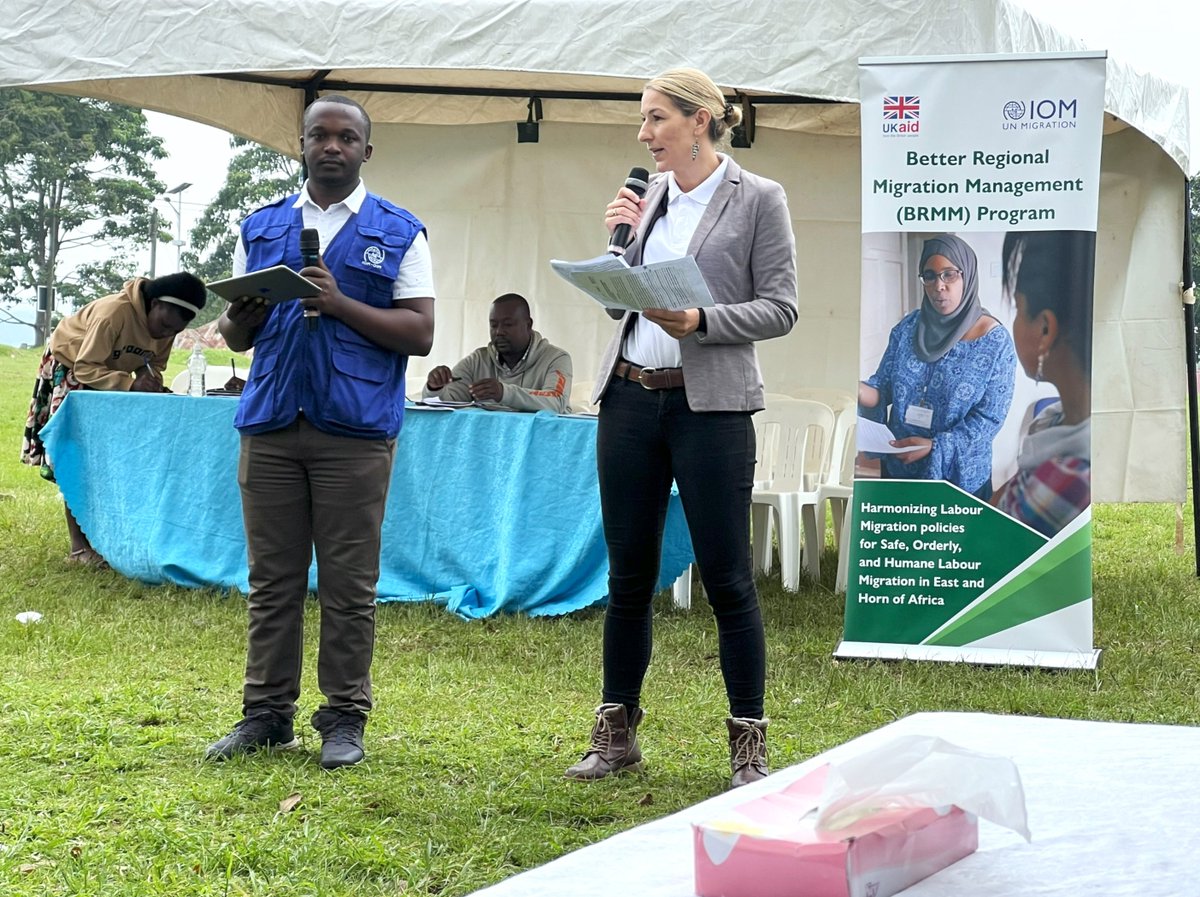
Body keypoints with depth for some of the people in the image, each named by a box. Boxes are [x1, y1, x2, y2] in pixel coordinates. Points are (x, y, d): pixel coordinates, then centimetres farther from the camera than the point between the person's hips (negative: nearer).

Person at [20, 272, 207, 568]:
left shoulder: (168, 326, -17)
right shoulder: (114, 312, -39)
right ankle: (79, 546, -11)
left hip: (109, 373, 7)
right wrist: (129, 384, -49)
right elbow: (85, 368, -37)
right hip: (68, 368, -7)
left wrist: (149, 381, -31)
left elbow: (154, 364, -7)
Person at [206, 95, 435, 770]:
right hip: (271, 424, 3)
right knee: (272, 579, 6)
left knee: (349, 584, -1)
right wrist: (243, 317, -6)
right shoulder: (261, 228, 17)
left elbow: (419, 334, -2)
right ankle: (266, 713, 13)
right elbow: (236, 335, 18)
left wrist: (340, 304, -15)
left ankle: (345, 719, 7)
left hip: (356, 428, -3)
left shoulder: (398, 233, 6)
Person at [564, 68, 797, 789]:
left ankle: (750, 746, 7)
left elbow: (780, 308, -7)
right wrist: (618, 237, 1)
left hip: (710, 404, -5)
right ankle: (617, 733, 20)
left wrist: (701, 321, -20)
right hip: (630, 398, 5)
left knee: (727, 579, -2)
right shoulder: (648, 197, 12)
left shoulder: (758, 199, -3)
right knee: (629, 574, 10)